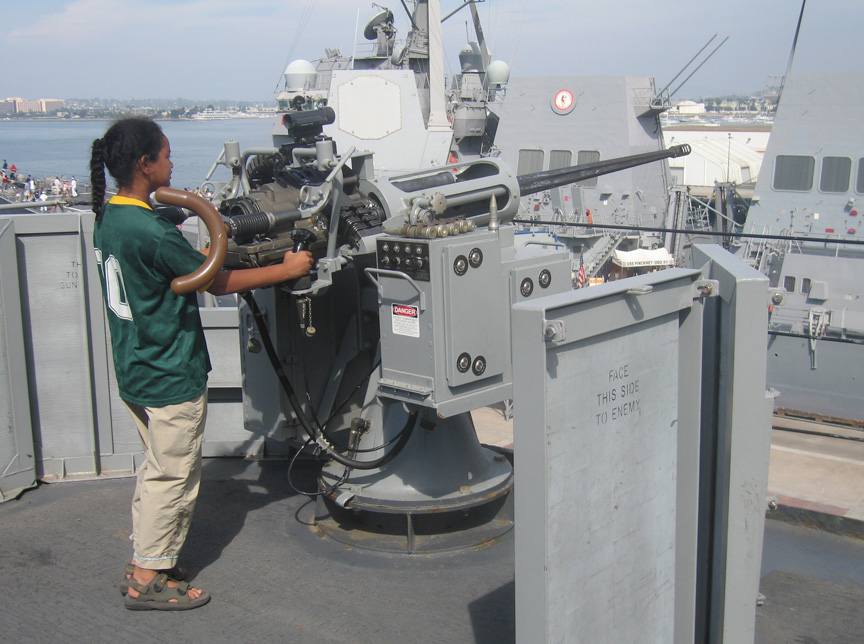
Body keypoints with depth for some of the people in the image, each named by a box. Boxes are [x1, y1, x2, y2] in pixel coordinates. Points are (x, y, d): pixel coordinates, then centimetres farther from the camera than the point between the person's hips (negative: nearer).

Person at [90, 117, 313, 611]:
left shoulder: (108, 217, 5)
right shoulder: (152, 230, -24)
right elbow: (218, 283, -17)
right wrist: (287, 269, -9)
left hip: (136, 371, 10)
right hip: (171, 378, -10)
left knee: (158, 469, 21)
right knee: (173, 477, 4)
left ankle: (143, 565, 30)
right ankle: (150, 580, 14)